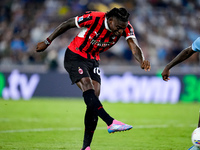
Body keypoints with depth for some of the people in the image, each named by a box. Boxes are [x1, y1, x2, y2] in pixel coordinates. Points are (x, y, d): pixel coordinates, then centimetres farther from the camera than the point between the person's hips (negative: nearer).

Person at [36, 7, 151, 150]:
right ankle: (111, 122, -40)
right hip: (75, 57, -5)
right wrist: (47, 42, -7)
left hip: (93, 60, 5)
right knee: (87, 86, -28)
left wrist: (142, 61, -48)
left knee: (94, 98, -7)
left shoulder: (125, 27, -14)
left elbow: (134, 46, -25)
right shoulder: (94, 18, -27)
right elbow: (67, 24, -14)